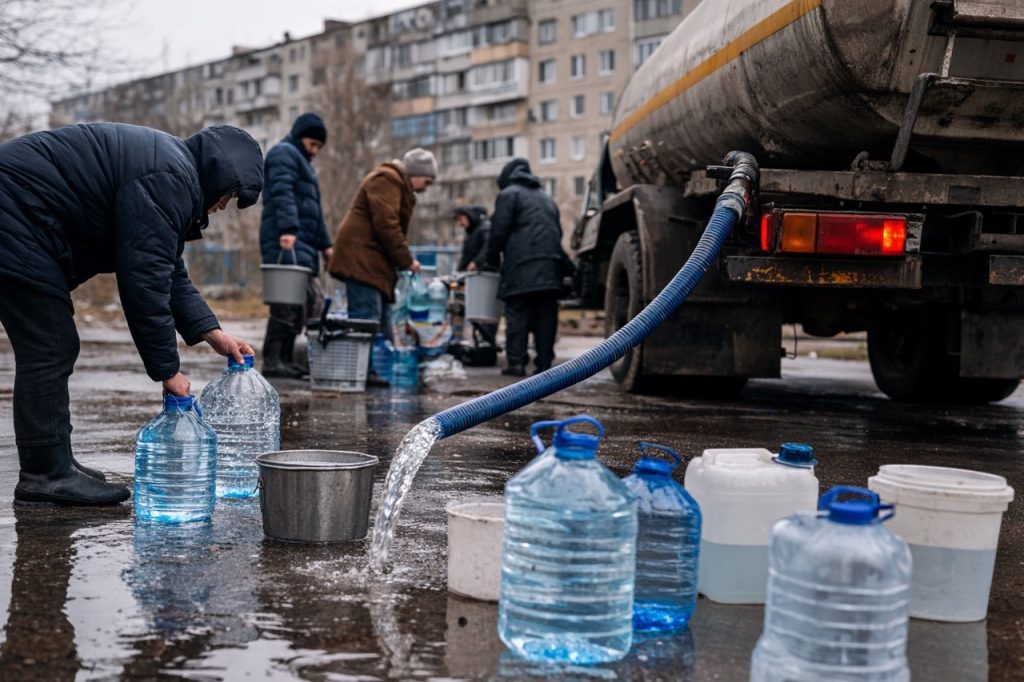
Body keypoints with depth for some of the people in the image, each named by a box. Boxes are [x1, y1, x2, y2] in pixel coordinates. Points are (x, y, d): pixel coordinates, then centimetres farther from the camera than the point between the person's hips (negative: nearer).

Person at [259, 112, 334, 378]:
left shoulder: (303, 162, 31)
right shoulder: (283, 153, -1)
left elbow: (313, 209, 33)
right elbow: (282, 194, -18)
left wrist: (324, 243, 30)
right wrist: (288, 228, -29)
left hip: (302, 245, 10)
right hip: (287, 241, -10)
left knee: (308, 301, 7)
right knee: (287, 302, -15)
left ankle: (285, 358, 9)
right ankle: (272, 361, -16)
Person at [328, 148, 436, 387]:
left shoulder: (398, 184, 26)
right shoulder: (386, 180, -9)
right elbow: (386, 224, -19)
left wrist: (402, 260, 10)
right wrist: (406, 260, -14)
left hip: (373, 262, 11)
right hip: (361, 258, -11)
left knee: (380, 320, 10)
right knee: (366, 318, -15)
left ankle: (372, 370, 12)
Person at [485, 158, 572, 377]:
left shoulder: (508, 194, 4)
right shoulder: (546, 198, 26)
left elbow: (499, 231, -4)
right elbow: (558, 232, 27)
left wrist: (493, 259, 7)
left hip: (521, 268, -6)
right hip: (550, 268, 6)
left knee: (517, 315, -4)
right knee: (546, 317, 5)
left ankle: (516, 362, -10)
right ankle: (544, 363, 4)